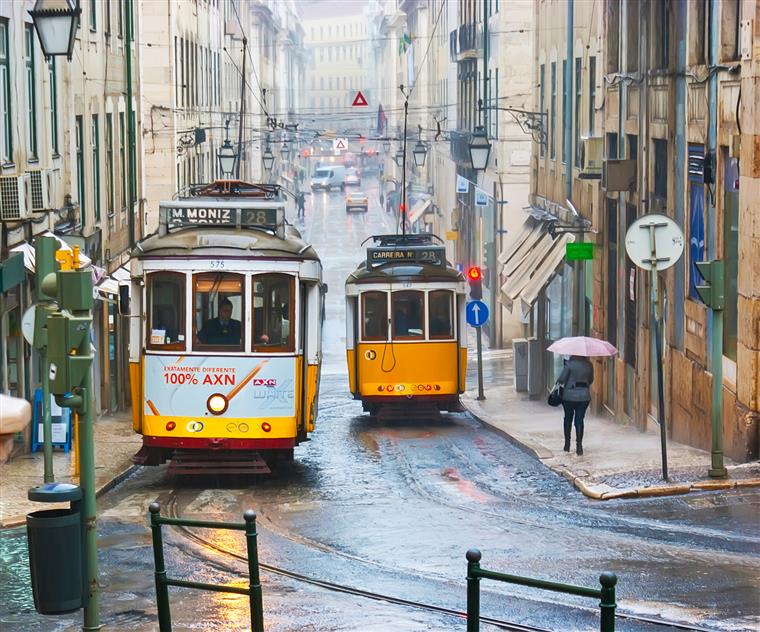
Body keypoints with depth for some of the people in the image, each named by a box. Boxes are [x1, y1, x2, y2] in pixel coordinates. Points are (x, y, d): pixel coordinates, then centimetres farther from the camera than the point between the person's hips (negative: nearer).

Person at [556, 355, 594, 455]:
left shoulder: (570, 364, -13)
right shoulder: (589, 365, -1)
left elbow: (562, 379, -11)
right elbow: (591, 380, 10)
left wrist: (558, 382, 10)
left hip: (569, 396, -2)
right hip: (584, 396, 2)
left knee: (568, 419, 15)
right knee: (579, 420, 5)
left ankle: (567, 444, 22)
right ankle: (579, 445, -7)